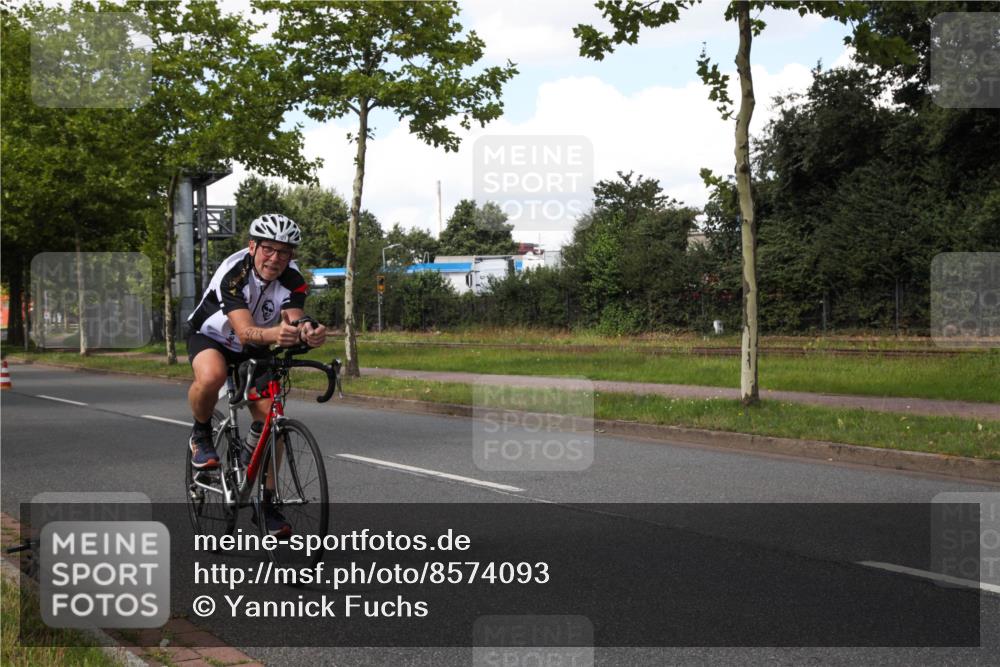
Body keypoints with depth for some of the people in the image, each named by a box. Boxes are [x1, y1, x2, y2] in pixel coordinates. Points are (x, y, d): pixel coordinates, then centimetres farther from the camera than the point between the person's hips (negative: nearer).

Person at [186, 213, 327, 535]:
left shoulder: (292, 280, -22)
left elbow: (295, 324, -35)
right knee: (211, 377, -38)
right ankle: (201, 435, -7)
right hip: (211, 336, -4)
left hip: (256, 350, 4)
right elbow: (244, 331, -46)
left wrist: (309, 333, -60)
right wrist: (273, 334, -67)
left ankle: (267, 501, 6)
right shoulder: (233, 273, -34)